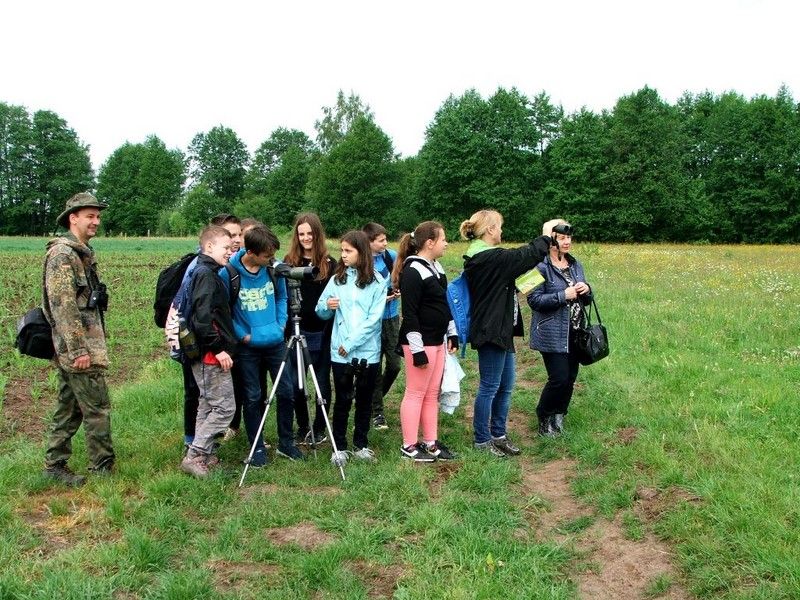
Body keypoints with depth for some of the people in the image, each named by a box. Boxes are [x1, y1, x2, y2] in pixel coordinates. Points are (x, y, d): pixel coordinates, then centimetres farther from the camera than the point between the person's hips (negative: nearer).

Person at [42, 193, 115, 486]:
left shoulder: (81, 253, 16)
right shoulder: (62, 253, -15)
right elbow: (63, 305, -21)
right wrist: (78, 349, -22)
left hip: (70, 350, 10)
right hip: (79, 348, -10)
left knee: (69, 408, 15)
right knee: (97, 409, -3)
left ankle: (55, 464, 23)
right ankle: (103, 470, 7)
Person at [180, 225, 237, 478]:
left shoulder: (206, 273, 16)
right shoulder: (206, 275, -15)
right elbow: (202, 317, -24)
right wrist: (219, 348, -20)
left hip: (206, 354, 10)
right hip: (211, 354, -10)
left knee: (208, 405, 15)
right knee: (224, 407, -6)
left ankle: (204, 456, 23)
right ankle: (194, 456, -2)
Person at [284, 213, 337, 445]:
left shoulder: (329, 264, 2)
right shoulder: (289, 262, 3)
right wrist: (284, 329, -5)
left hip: (322, 333, -1)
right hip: (295, 332, 1)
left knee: (322, 381, 6)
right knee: (296, 383, 6)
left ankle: (319, 428, 20)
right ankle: (302, 427, 22)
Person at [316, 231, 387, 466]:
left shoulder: (377, 281, -3)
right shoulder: (337, 279, 6)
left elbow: (374, 318, -9)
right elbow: (321, 312, 9)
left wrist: (351, 343, -13)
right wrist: (327, 306, -14)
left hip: (368, 351, -1)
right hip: (339, 352, 1)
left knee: (364, 400, 10)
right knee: (342, 400, 6)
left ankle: (361, 445, 23)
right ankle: (339, 447, 16)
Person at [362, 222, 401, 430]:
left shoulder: (392, 256, -2)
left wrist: (399, 291, -6)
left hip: (392, 317, 4)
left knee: (394, 365, 9)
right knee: (375, 368, 4)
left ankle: (376, 397, 35)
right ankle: (377, 412, 18)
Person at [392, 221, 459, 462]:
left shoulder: (436, 267, 13)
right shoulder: (412, 272, -16)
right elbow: (410, 314, -19)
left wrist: (452, 333, 19)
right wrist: (417, 350, -20)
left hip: (438, 340, 9)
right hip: (420, 341, -9)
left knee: (432, 394, 13)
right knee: (416, 393, -1)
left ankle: (431, 442, 21)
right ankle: (409, 446, 9)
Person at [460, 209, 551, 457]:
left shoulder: (480, 258, 12)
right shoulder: (491, 258, -20)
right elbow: (528, 255, -15)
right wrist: (546, 237, 1)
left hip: (501, 331, 10)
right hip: (491, 332, -10)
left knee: (505, 386, 16)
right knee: (490, 387, 1)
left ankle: (498, 434, 27)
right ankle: (482, 440, 12)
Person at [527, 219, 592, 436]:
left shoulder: (575, 265, 11)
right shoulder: (541, 267, -11)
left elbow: (586, 301, 18)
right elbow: (534, 300, -16)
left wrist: (586, 290, -5)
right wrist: (563, 296, -20)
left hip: (574, 333, 7)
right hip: (553, 335, -7)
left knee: (570, 378, 10)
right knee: (559, 378, -9)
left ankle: (558, 417, 28)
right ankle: (543, 416, 16)